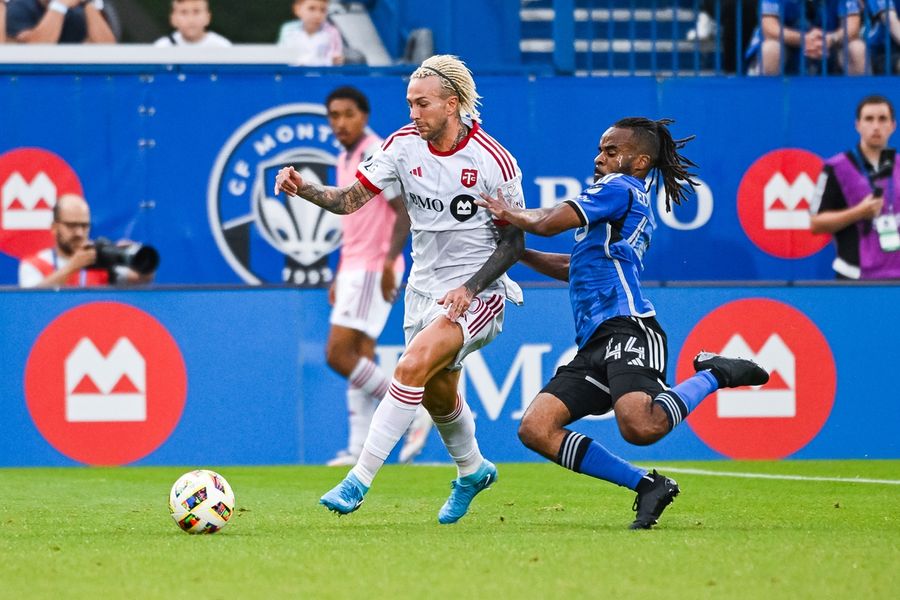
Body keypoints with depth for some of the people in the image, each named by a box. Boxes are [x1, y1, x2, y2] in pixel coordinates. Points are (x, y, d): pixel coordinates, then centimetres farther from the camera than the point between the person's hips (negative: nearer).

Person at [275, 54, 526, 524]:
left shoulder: (493, 161, -16)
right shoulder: (405, 144, -5)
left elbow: (514, 242, -9)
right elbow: (351, 199, -8)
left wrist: (471, 288, -21)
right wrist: (304, 189, -27)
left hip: (478, 293, -6)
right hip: (425, 287, 6)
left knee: (412, 366, -25)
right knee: (436, 394, 16)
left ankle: (360, 479, -23)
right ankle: (472, 471, 46)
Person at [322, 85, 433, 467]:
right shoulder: (346, 160, 16)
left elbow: (405, 212, -18)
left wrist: (390, 260, -27)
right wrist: (338, 276, 21)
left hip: (373, 270, -9)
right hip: (354, 270, 9)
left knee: (339, 355, -13)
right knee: (360, 359, 6)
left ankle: (411, 413, -7)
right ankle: (360, 449, 5)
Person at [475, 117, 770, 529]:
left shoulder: (620, 188, 1)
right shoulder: (637, 204, 30)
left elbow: (549, 223, -7)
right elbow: (577, 269, 41)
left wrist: (510, 215, 13)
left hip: (626, 328, -11)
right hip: (596, 343, 11)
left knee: (641, 427, -35)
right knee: (535, 429, -5)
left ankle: (713, 375, -5)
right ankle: (646, 485, -3)